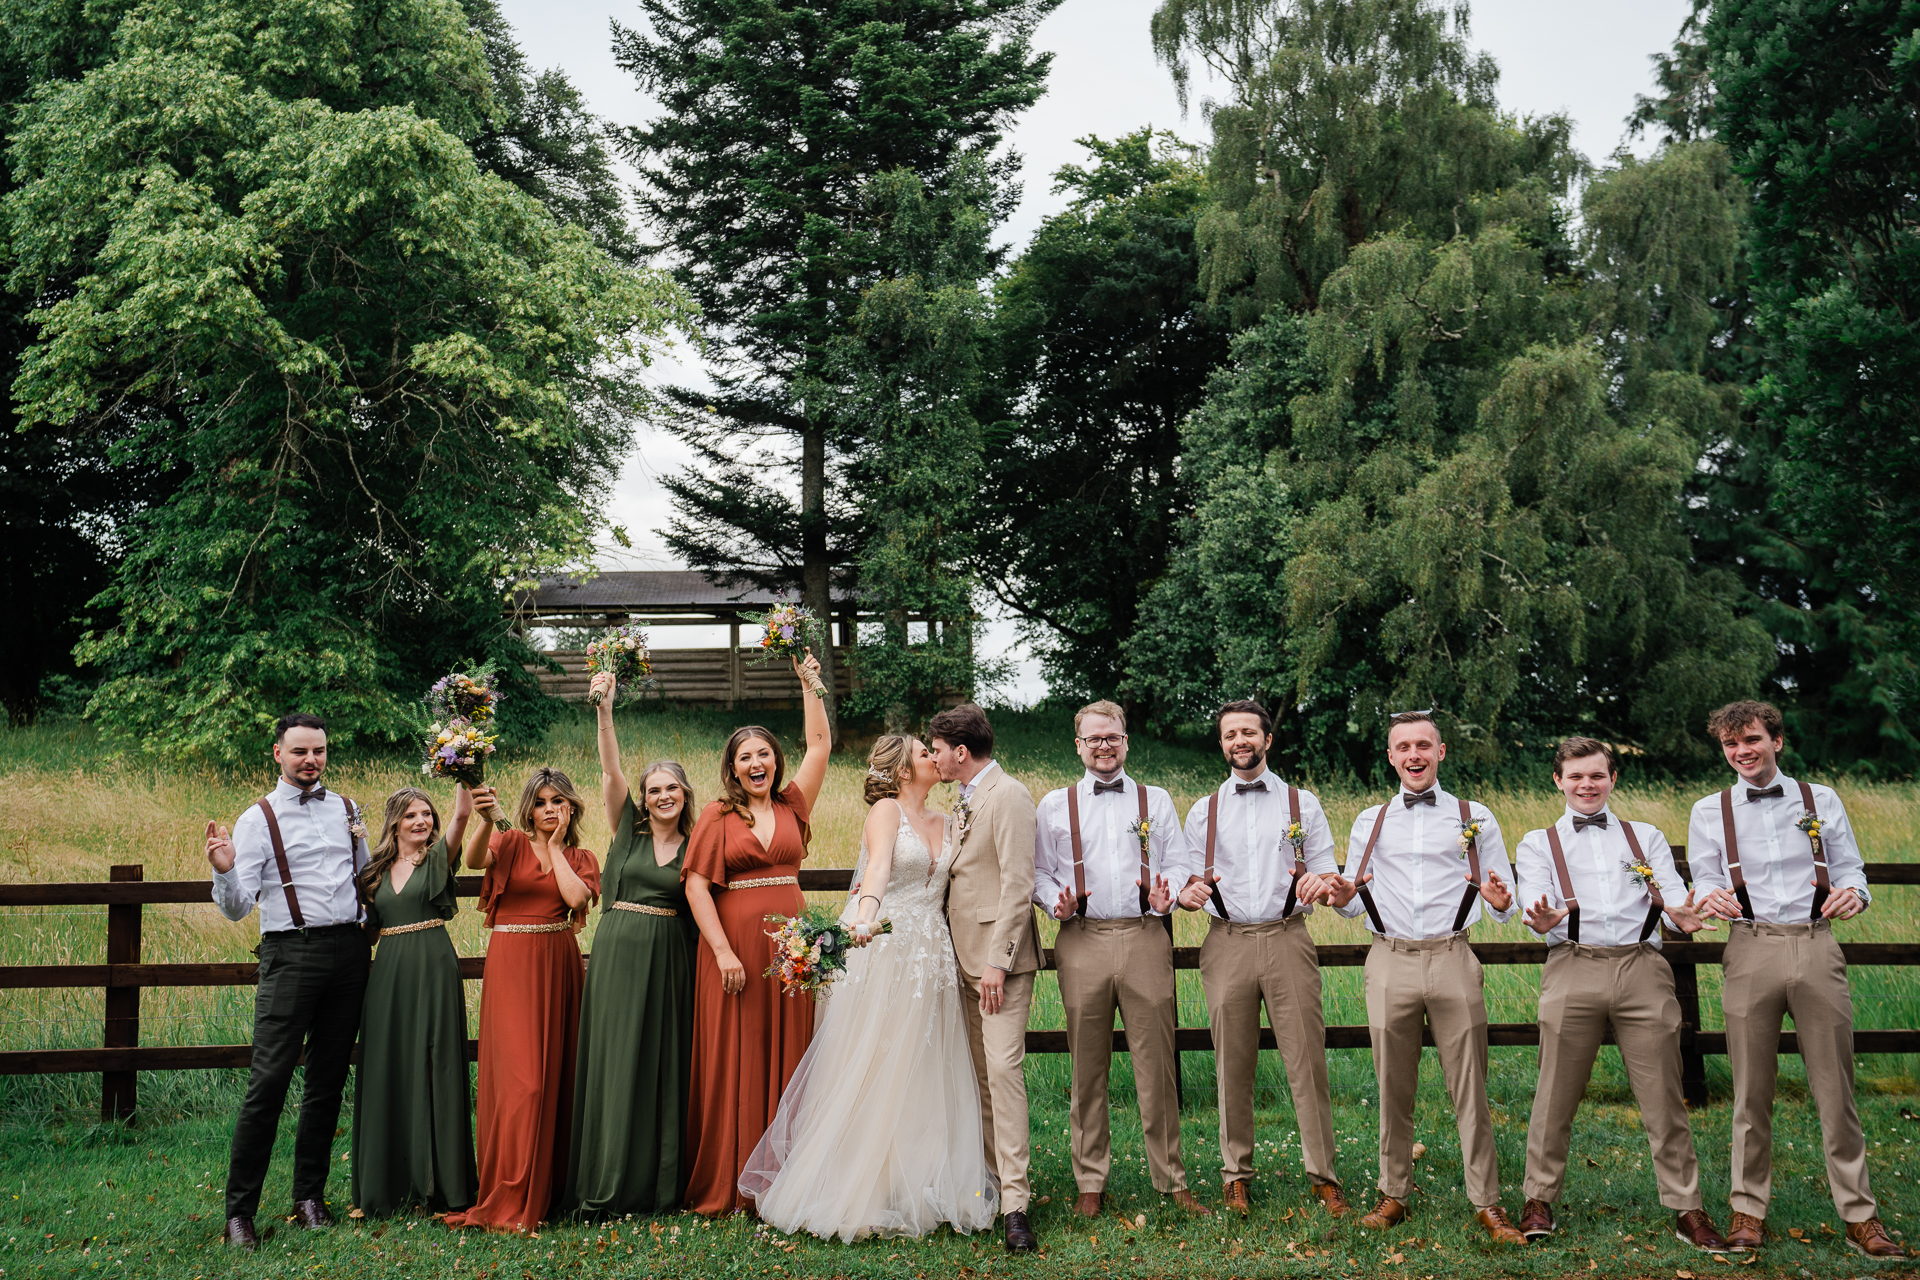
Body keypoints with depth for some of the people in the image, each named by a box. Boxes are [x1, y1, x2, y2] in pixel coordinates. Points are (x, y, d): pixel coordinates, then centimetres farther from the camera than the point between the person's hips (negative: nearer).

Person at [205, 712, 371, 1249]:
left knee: (328, 1080, 9)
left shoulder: (346, 809, 13)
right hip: (291, 952, -4)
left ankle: (309, 1196, 19)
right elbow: (237, 907, -6)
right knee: (269, 1080, -9)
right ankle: (239, 1210, -2)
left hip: (349, 949, 4)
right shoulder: (258, 819, 0)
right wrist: (224, 871, -24)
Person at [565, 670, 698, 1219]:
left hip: (669, 960, 1)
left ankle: (660, 1183, 13)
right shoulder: (628, 829, 5)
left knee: (664, 1065, 3)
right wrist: (605, 710, -18)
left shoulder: (694, 847, 8)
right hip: (618, 952, -1)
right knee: (614, 1062, -2)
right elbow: (610, 770, -6)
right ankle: (606, 1188, 6)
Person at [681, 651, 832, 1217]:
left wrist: (809, 682, 9)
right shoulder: (718, 816, 1)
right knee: (733, 1060, 0)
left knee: (786, 1056, 4)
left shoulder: (792, 806, 11)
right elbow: (696, 884, -5)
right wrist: (723, 951, -13)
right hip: (733, 946, -3)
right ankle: (727, 1185, 8)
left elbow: (820, 745, 11)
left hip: (787, 947, 3)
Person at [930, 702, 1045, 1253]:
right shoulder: (964, 801, 17)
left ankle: (1015, 1203, -12)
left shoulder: (1008, 796, -12)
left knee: (1003, 1069, -13)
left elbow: (1017, 884, -19)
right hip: (966, 958, 9)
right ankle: (993, 1176, 19)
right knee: (980, 1074, 11)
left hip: (999, 958, -9)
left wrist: (998, 960, -22)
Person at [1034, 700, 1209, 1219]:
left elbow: (1178, 866, 11)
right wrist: (1057, 902, -9)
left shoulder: (1157, 801, 13)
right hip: (1082, 942, 0)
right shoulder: (1055, 805, 12)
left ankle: (1171, 1179, 12)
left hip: (1145, 938, 0)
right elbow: (1039, 872, 11)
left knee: (1156, 1064, 0)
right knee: (1087, 1068, 5)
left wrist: (1164, 898, -10)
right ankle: (1090, 1182, 17)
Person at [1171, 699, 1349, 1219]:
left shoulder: (1302, 804, 12)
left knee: (1306, 1058, -5)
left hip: (1287, 939, -1)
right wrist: (1187, 892, -12)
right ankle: (1236, 1174, 15)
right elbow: (1185, 872, 12)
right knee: (1232, 1064, 4)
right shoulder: (1203, 811, 14)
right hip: (1227, 942, 1)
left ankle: (1322, 1175, 5)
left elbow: (1326, 871, 9)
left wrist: (1320, 883, -15)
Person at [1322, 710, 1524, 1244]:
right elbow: (1354, 901, 16)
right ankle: (1393, 1195, 18)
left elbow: (1502, 901, 8)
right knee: (1393, 1089, 7)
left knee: (1469, 1089, -1)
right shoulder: (1369, 823, 14)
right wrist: (1342, 896, -7)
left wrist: (1501, 903, -15)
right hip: (1389, 962, 2)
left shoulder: (1476, 818, 10)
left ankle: (1487, 1204, 8)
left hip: (1451, 960, -1)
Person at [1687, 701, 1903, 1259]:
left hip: (1817, 946, 0)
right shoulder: (1709, 811, 11)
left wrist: (1853, 894, -12)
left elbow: (1850, 869, 11)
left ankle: (1859, 1216, 10)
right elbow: (1705, 881, 9)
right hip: (1751, 947, 0)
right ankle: (1749, 1209, 14)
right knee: (1752, 1089, 4)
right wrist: (1712, 898, -15)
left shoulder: (1822, 800, 12)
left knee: (1835, 1088, 2)